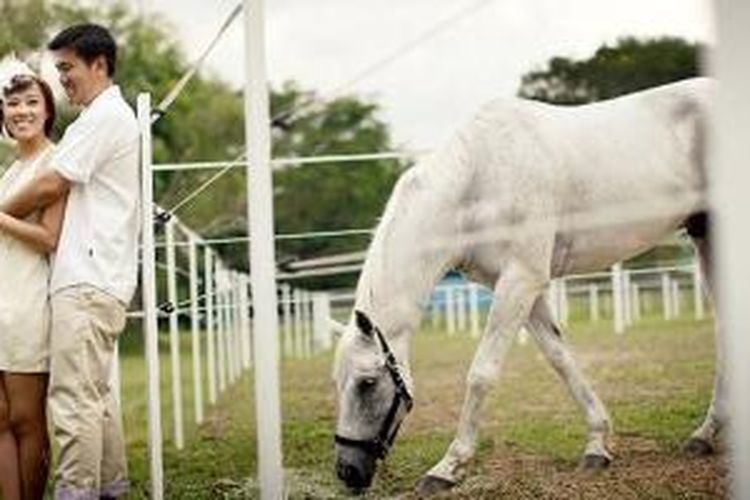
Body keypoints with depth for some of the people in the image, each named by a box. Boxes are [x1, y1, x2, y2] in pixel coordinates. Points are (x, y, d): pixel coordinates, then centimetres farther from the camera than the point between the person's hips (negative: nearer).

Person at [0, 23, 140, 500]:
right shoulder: (118, 117, 24)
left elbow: (51, 185, -11)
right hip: (100, 278, 10)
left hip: (87, 280, -10)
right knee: (98, 392, 13)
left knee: (74, 397, -12)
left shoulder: (104, 115, -8)